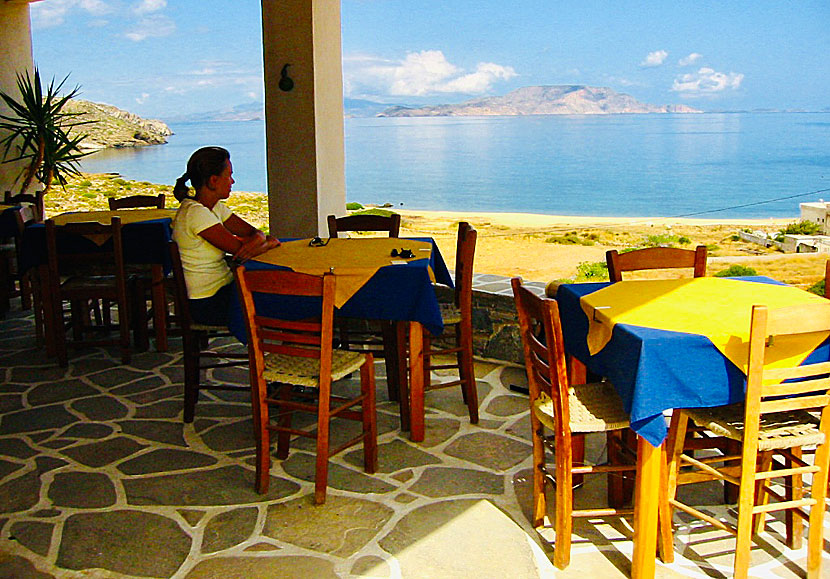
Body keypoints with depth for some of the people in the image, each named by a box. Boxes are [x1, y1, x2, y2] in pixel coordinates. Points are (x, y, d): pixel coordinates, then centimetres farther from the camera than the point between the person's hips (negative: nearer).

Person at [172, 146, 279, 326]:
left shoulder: (216, 208, 7)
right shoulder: (196, 213, -22)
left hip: (223, 289, 9)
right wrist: (270, 242, -6)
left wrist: (253, 242, -19)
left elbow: (256, 233, 4)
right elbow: (239, 251, -23)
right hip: (210, 305, -9)